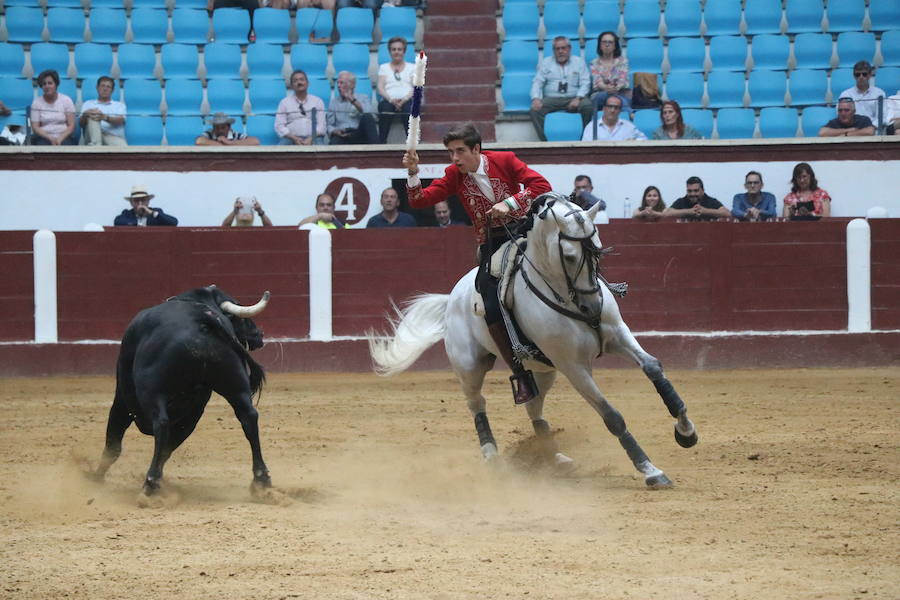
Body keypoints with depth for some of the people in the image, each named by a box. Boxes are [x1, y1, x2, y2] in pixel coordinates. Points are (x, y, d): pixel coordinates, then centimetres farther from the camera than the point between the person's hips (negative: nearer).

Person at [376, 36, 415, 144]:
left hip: (407, 100, 0)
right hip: (389, 100, 0)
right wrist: (390, 99, -12)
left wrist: (404, 99, -13)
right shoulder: (384, 67, 24)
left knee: (409, 108, -37)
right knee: (385, 107, -37)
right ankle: (381, 142, -43)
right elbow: (380, 88, 9)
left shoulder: (412, 67, 22)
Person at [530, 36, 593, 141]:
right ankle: (544, 141, -30)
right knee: (535, 110, -30)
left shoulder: (579, 62, 15)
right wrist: (536, 99, -12)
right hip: (551, 99, 1)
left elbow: (585, 83, 5)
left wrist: (578, 98, -15)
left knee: (588, 107, -32)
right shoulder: (545, 63, 17)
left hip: (573, 99, -1)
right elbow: (537, 83, 8)